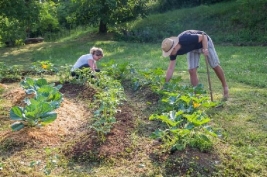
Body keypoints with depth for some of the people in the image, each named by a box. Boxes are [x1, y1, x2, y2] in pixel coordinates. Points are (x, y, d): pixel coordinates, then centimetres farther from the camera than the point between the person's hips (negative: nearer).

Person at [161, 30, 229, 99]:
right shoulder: (173, 51, -23)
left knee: (215, 66, 3)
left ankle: (225, 86, 24)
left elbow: (203, 36, -28)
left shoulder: (186, 39, -42)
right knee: (192, 71, -8)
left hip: (204, 41, -4)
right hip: (192, 48, 4)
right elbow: (170, 68, -18)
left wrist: (205, 49, -41)